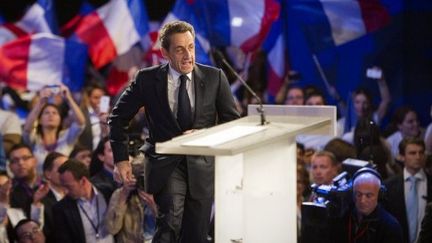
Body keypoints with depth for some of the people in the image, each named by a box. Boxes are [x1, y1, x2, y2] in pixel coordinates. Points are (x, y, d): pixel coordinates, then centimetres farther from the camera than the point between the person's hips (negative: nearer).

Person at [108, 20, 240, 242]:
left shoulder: (214, 78, 1)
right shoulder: (148, 79, -2)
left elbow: (232, 121, 7)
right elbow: (118, 117, 8)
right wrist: (121, 159, 2)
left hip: (202, 166, 2)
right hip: (166, 164, -2)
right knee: (171, 221, -25)